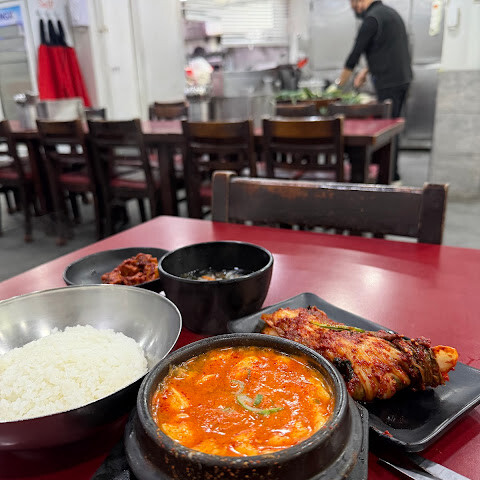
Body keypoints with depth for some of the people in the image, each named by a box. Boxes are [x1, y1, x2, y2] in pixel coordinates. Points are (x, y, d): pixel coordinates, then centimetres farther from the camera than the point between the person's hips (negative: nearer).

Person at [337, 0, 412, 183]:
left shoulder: (372, 19, -12)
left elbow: (355, 54, -11)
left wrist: (339, 84, -3)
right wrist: (367, 70, 17)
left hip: (389, 82, -10)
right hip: (403, 78, 10)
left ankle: (391, 176, 0)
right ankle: (392, 173, 23)